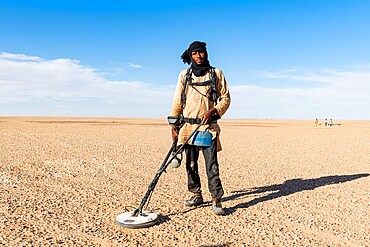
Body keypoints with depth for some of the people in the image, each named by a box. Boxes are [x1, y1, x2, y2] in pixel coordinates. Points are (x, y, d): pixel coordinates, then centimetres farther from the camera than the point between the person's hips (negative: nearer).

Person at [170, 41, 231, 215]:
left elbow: (226, 98, 6)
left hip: (208, 125, -3)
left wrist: (213, 111, -12)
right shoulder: (184, 75, 10)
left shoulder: (216, 74, 6)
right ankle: (196, 195, 22)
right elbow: (177, 101, 10)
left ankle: (216, 200, -3)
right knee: (190, 163, 9)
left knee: (211, 163, -8)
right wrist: (174, 125, 6)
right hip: (188, 125, 3)